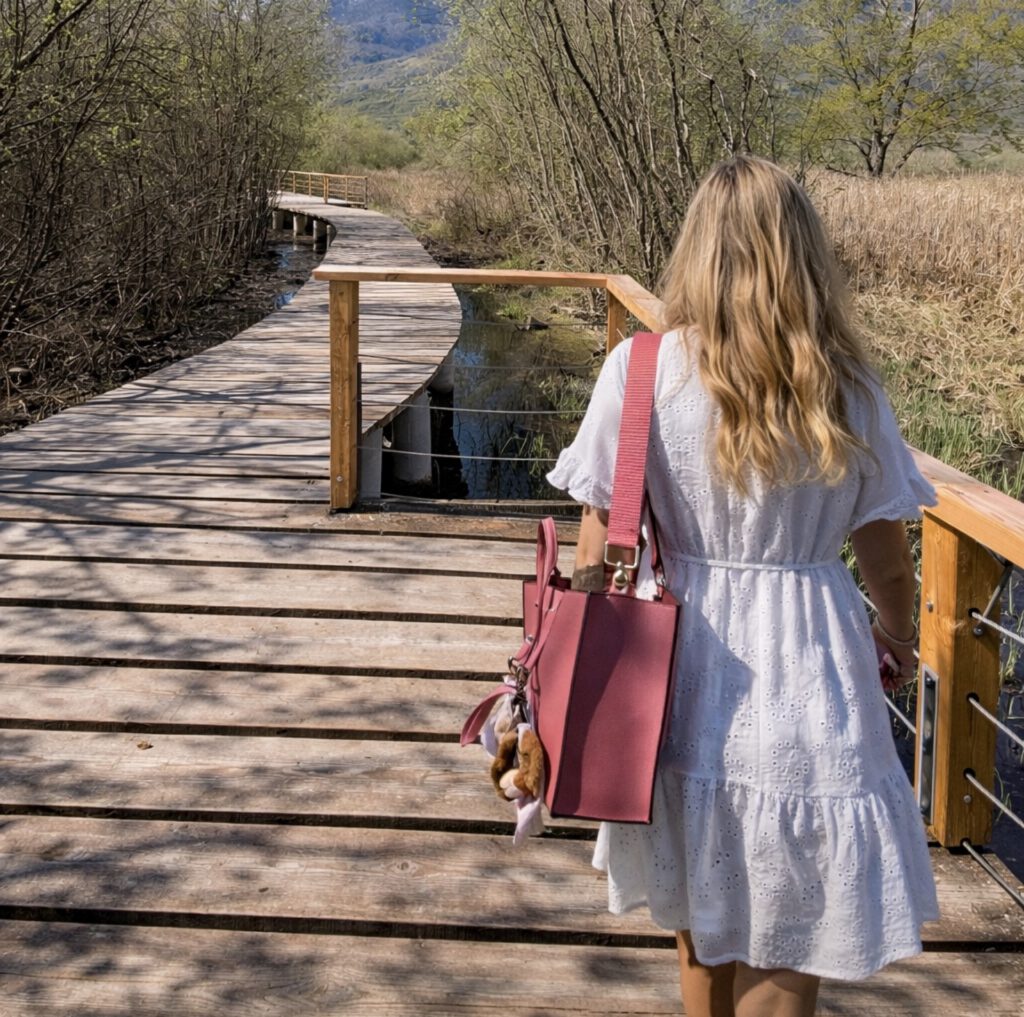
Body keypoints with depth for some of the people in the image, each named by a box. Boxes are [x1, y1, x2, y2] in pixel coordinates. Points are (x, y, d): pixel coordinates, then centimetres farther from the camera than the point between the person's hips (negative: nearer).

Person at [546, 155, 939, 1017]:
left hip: (686, 679, 1)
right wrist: (900, 638, 24)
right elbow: (887, 560, 2)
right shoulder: (846, 388, -6)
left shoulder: (642, 370, -9)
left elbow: (599, 552, -9)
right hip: (809, 681, -1)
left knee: (703, 928, 23)